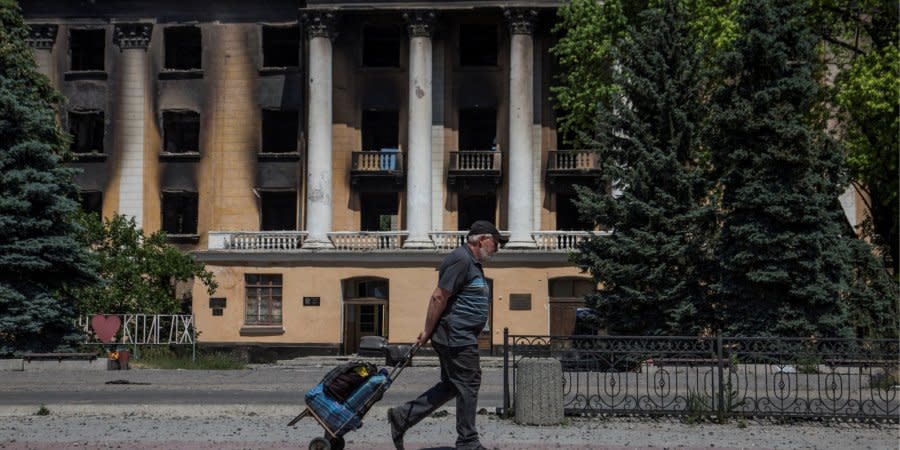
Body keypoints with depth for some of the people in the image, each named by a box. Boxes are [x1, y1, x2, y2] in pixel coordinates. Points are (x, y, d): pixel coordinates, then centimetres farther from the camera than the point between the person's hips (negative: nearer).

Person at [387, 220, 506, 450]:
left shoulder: (473, 263, 19)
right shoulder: (460, 260, -16)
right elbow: (439, 297, -19)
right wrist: (427, 332, -17)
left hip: (461, 337, 11)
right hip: (456, 337, -11)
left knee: (450, 385, 13)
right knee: (468, 385, -3)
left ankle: (402, 417, 17)